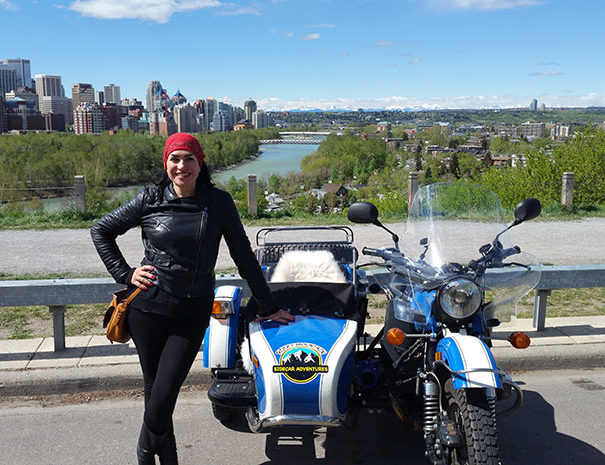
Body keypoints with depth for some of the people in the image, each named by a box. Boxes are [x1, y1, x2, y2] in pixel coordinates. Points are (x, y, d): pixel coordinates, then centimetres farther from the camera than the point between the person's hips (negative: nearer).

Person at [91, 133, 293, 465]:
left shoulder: (219, 202, -2)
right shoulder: (150, 200, -1)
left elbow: (243, 256, 2)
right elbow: (100, 231, 11)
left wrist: (267, 307, 3)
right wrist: (125, 274, 2)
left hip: (192, 313, -1)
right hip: (148, 308, 1)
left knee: (163, 396, -5)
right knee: (153, 390, 11)